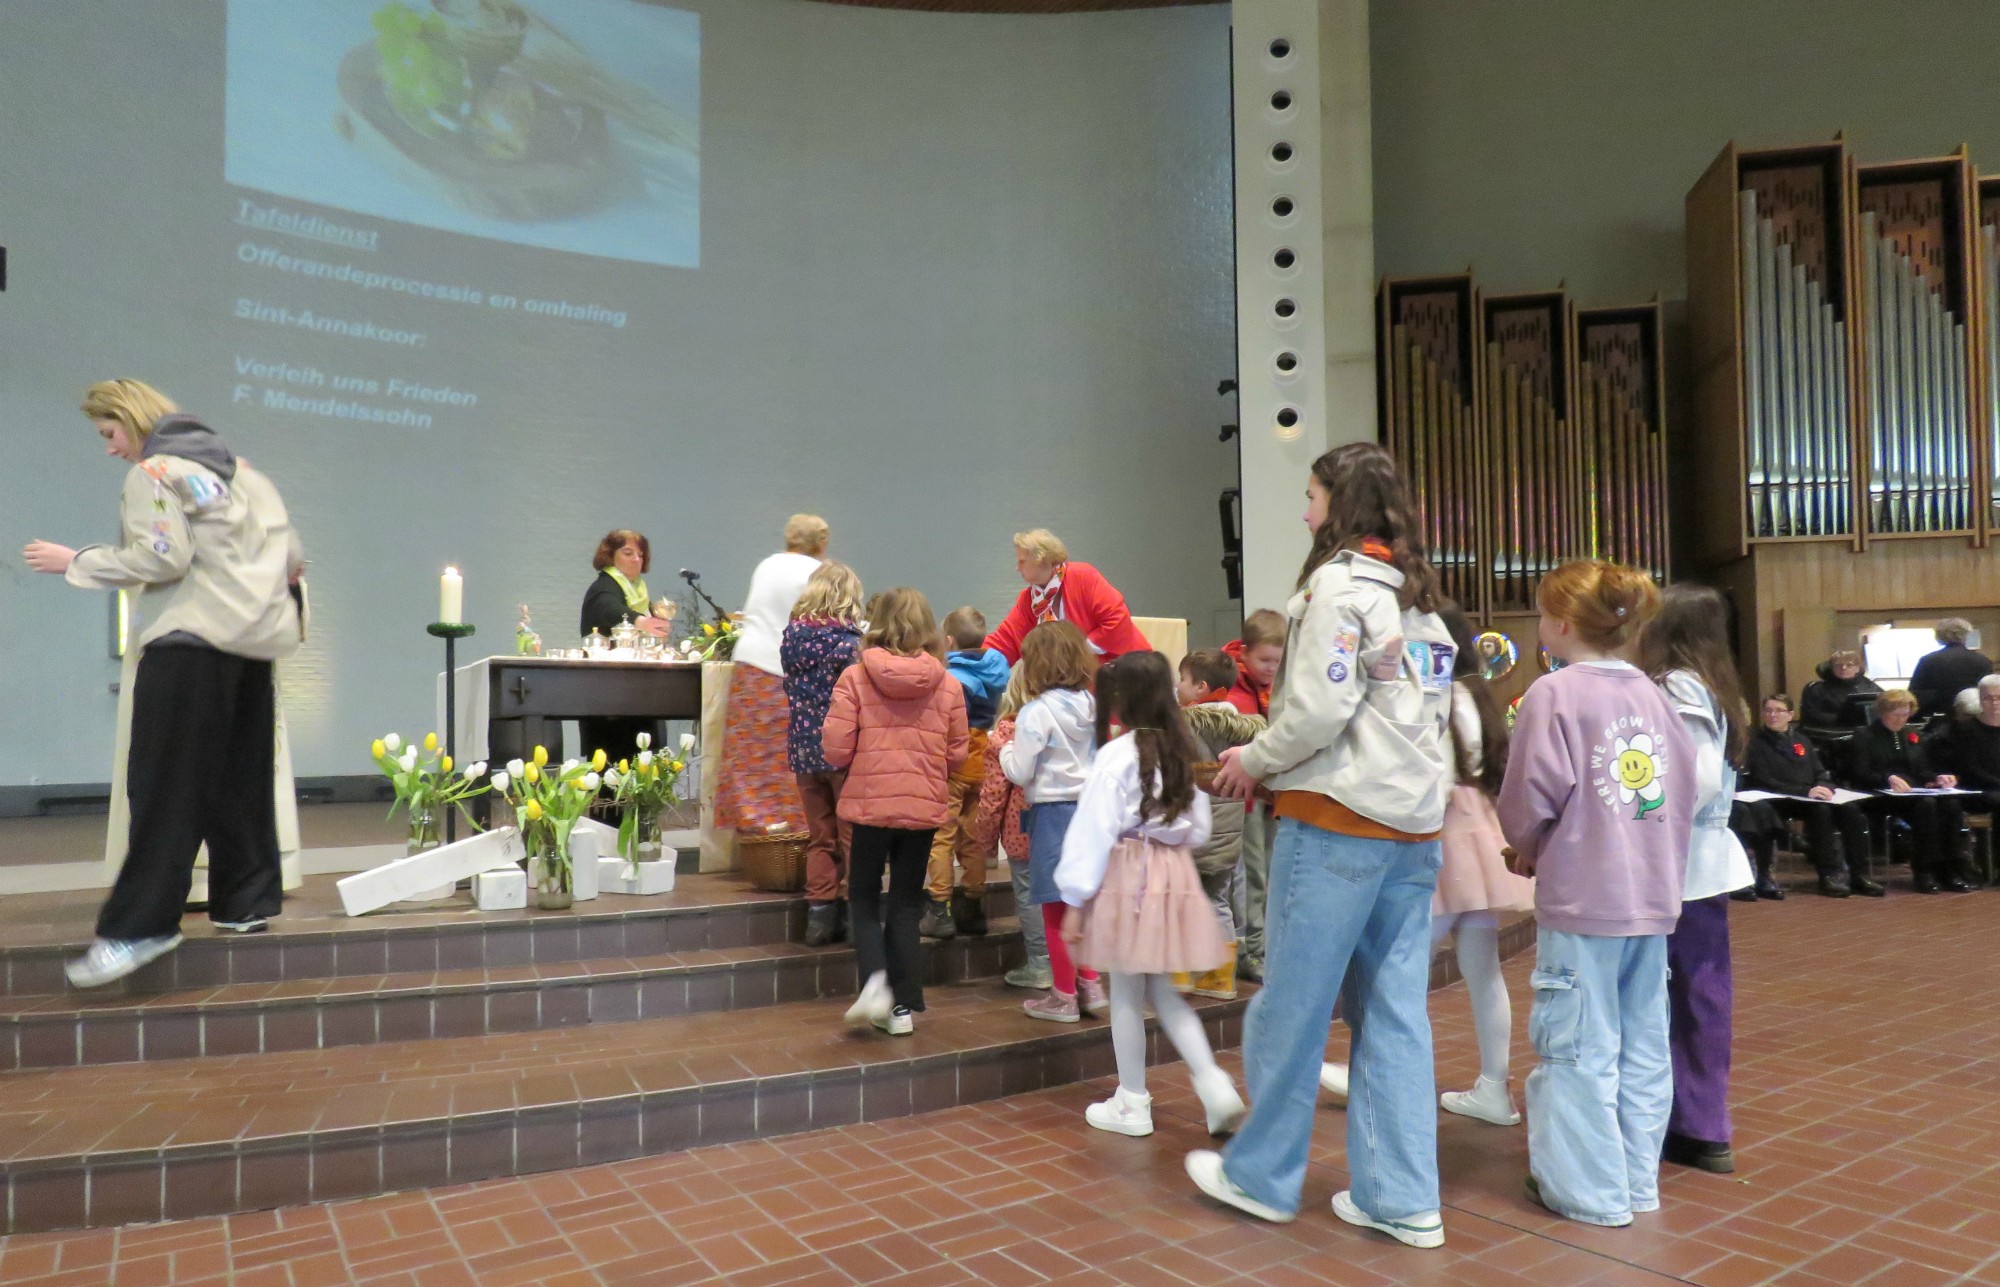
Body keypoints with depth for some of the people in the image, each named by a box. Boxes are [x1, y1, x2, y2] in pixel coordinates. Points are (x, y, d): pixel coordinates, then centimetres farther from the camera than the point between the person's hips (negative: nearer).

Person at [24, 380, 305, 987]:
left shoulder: (152, 471, -2)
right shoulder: (238, 467, 20)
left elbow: (162, 557, -13)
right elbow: (291, 555, 16)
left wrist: (75, 562, -3)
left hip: (191, 639, -8)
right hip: (253, 640, 8)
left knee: (165, 783, -8)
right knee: (241, 781, 10)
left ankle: (139, 925, -9)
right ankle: (247, 901, 13)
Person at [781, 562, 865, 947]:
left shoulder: (792, 636, 2)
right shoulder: (847, 641, -14)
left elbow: (791, 688, 11)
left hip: (803, 748, 5)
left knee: (819, 837, 15)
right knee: (852, 836, 8)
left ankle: (820, 915, 18)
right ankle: (854, 912, 13)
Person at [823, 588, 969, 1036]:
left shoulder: (854, 678, -8)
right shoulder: (947, 684, -2)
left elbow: (836, 749, -9)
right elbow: (956, 754, 2)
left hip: (869, 803, -2)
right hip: (924, 806, 2)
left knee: (863, 900, 15)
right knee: (906, 905, 14)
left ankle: (875, 980, -6)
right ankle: (903, 1006, 16)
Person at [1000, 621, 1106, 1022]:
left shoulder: (1037, 712, -15)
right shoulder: (1091, 706, 4)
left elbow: (1020, 773, -14)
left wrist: (1004, 748, 4)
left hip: (1052, 811, -6)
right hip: (1089, 806, 6)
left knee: (1056, 910, 5)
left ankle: (1063, 997, 14)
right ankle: (1089, 984, 25)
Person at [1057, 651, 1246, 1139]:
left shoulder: (1116, 756, -15)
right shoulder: (1181, 753, 5)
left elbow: (1093, 831, -14)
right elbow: (1198, 828, 11)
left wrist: (1076, 899, -10)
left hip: (1128, 875, -6)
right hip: (1176, 873, 6)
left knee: (1127, 994, 7)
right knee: (1159, 990, 18)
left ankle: (1132, 1104, 19)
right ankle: (1214, 1084, 9)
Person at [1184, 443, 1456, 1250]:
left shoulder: (1340, 583, -8)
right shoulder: (1419, 595, 16)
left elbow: (1320, 708, -17)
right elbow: (1423, 713, 13)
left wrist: (1255, 760, 0)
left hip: (1338, 820, -8)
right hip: (1414, 824, 8)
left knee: (1292, 1004, 4)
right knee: (1396, 1013, 9)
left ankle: (1261, 1175, 18)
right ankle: (1400, 1199, 14)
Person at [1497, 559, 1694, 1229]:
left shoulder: (1553, 694, -13)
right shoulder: (1654, 695, 6)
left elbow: (1531, 798, -14)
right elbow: (1685, 788, 9)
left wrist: (1527, 848, 6)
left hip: (1581, 897, -7)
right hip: (1652, 896, 7)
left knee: (1582, 1048, 4)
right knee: (1644, 1044, 14)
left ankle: (1592, 1192, 12)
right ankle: (1638, 1180, 25)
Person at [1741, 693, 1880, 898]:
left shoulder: (1802, 740, 21)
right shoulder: (1756, 741, 1)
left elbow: (1821, 773, 16)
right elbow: (1764, 782, -9)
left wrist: (1824, 787, -10)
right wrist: (1806, 791, -19)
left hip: (1812, 797, 6)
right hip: (1781, 802, -6)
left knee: (1851, 809, -22)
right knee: (1820, 810, -33)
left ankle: (1858, 874, -20)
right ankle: (1829, 874, -28)